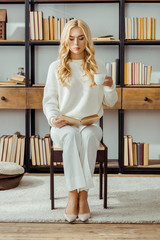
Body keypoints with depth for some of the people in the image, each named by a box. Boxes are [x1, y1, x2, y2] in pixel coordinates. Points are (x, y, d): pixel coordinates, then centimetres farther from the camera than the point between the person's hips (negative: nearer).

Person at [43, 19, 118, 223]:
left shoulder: (98, 68, 12)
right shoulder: (56, 67, 9)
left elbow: (110, 102, 13)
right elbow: (49, 100, 6)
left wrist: (109, 87, -9)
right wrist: (53, 118, -14)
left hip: (90, 125, 1)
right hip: (63, 127, 0)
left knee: (88, 136, -36)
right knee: (72, 135, -36)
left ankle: (83, 194, -32)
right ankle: (73, 194, -34)